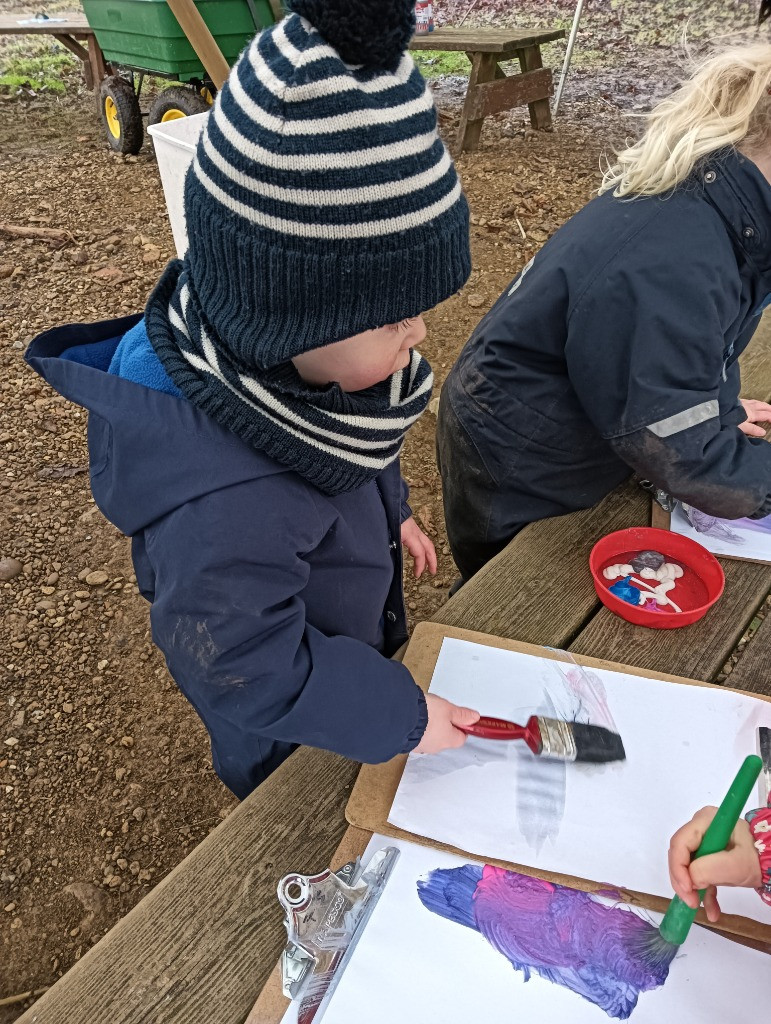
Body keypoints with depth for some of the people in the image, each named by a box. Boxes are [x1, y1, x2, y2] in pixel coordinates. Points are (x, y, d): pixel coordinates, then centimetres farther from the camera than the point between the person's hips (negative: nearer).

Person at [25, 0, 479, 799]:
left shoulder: (264, 349, -20)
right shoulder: (227, 502, -48)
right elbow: (247, 669, -35)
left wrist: (390, 513, 16)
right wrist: (399, 715, -26)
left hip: (351, 635, 7)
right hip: (292, 735, -7)